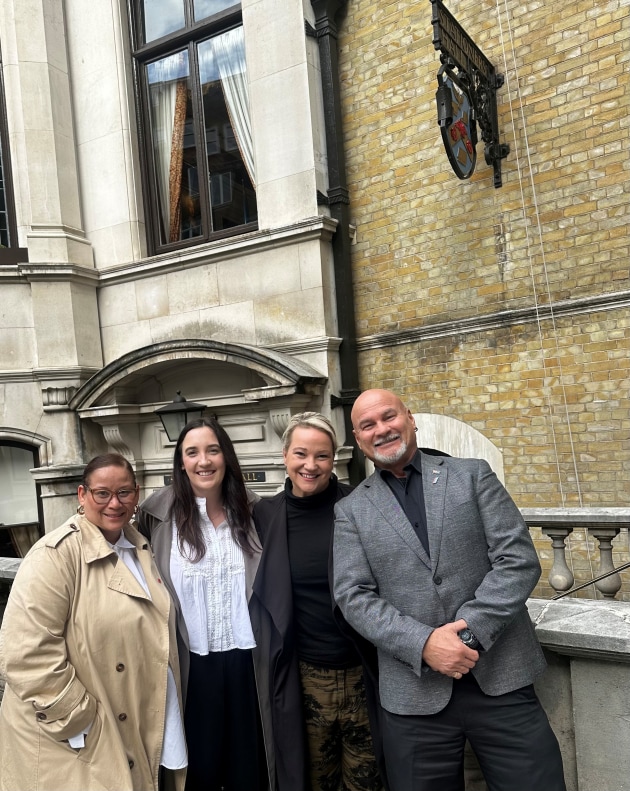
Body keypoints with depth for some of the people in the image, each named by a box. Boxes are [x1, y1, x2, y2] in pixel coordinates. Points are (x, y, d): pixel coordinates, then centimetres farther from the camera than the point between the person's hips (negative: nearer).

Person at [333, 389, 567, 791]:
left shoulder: (473, 475, 4)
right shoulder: (351, 510, 5)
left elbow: (519, 559, -4)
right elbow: (354, 596, -2)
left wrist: (469, 632, -14)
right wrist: (423, 643, -15)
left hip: (502, 679, 0)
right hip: (414, 693, 1)